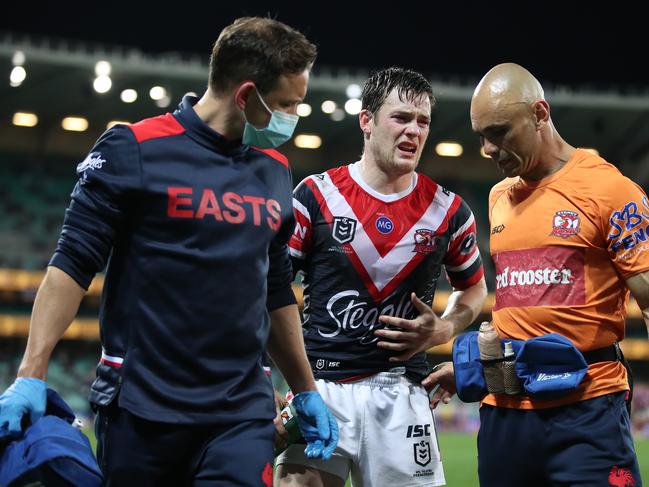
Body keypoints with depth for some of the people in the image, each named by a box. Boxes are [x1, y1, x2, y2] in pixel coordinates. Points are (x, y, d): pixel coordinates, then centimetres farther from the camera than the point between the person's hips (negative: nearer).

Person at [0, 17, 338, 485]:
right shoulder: (133, 149, -5)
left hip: (243, 413, 4)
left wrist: (307, 392, 20)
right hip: (140, 411, -3)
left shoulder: (276, 171, 11)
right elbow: (72, 266, -5)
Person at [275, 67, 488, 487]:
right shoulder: (316, 195, -1)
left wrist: (443, 330, 0)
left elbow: (473, 287, 21)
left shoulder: (448, 211, 5)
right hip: (319, 385, -1)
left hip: (400, 391, 2)